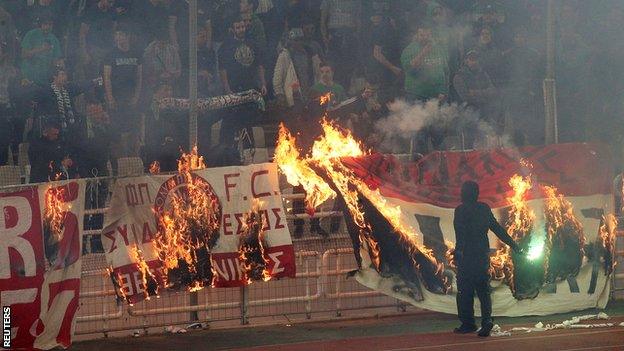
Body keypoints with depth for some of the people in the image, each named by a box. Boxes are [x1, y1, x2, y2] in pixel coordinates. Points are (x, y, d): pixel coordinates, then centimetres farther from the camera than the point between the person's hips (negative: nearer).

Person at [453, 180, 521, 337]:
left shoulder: (461, 210, -8)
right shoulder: (485, 209, 10)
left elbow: (461, 231, -21)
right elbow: (498, 228, 15)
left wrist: (459, 249, -30)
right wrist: (513, 244, 22)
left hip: (466, 254, -6)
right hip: (483, 254, 6)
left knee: (465, 290, 2)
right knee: (483, 290, 9)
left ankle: (468, 323, 3)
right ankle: (486, 319, -9)